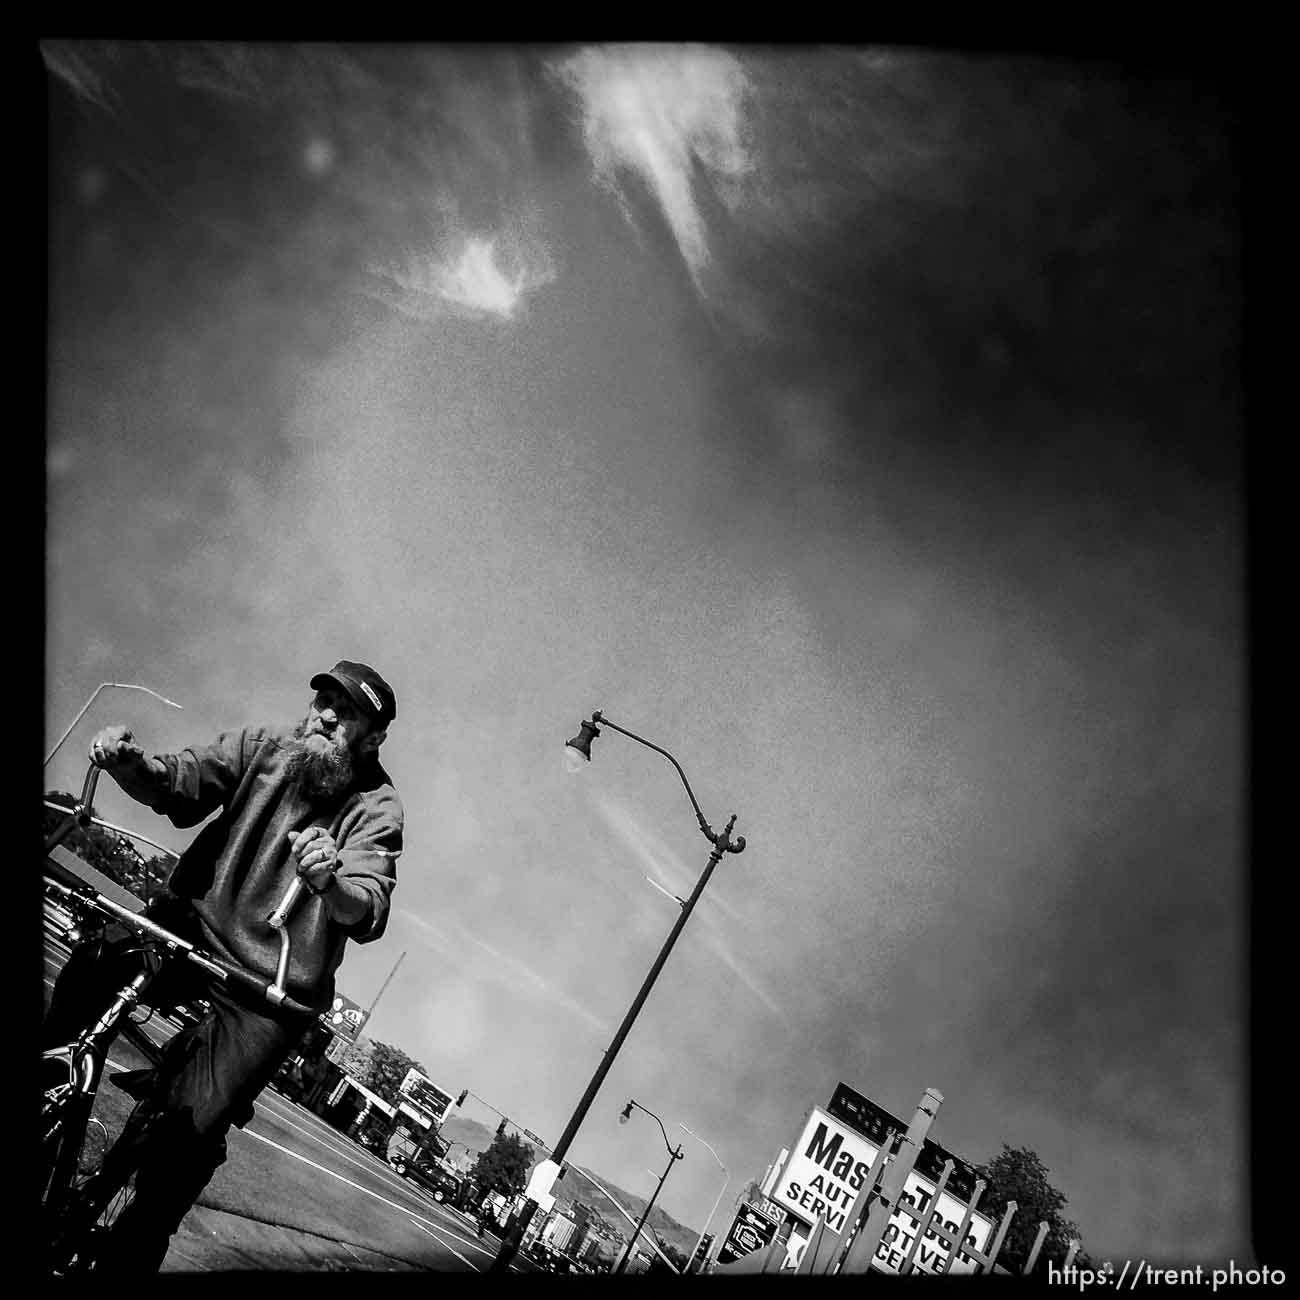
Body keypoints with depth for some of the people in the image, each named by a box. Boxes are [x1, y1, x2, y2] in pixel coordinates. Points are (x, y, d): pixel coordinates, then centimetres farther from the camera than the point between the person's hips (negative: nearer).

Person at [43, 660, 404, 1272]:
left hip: (268, 990, -3)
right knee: (96, 963, -26)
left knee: (190, 1134, -13)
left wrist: (331, 882, -49)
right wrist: (127, 760, -35)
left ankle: (130, 1255, 11)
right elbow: (179, 783, -14)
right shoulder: (263, 746, -2)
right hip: (194, 921, 3)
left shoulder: (376, 809, -11)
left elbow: (368, 912, -26)